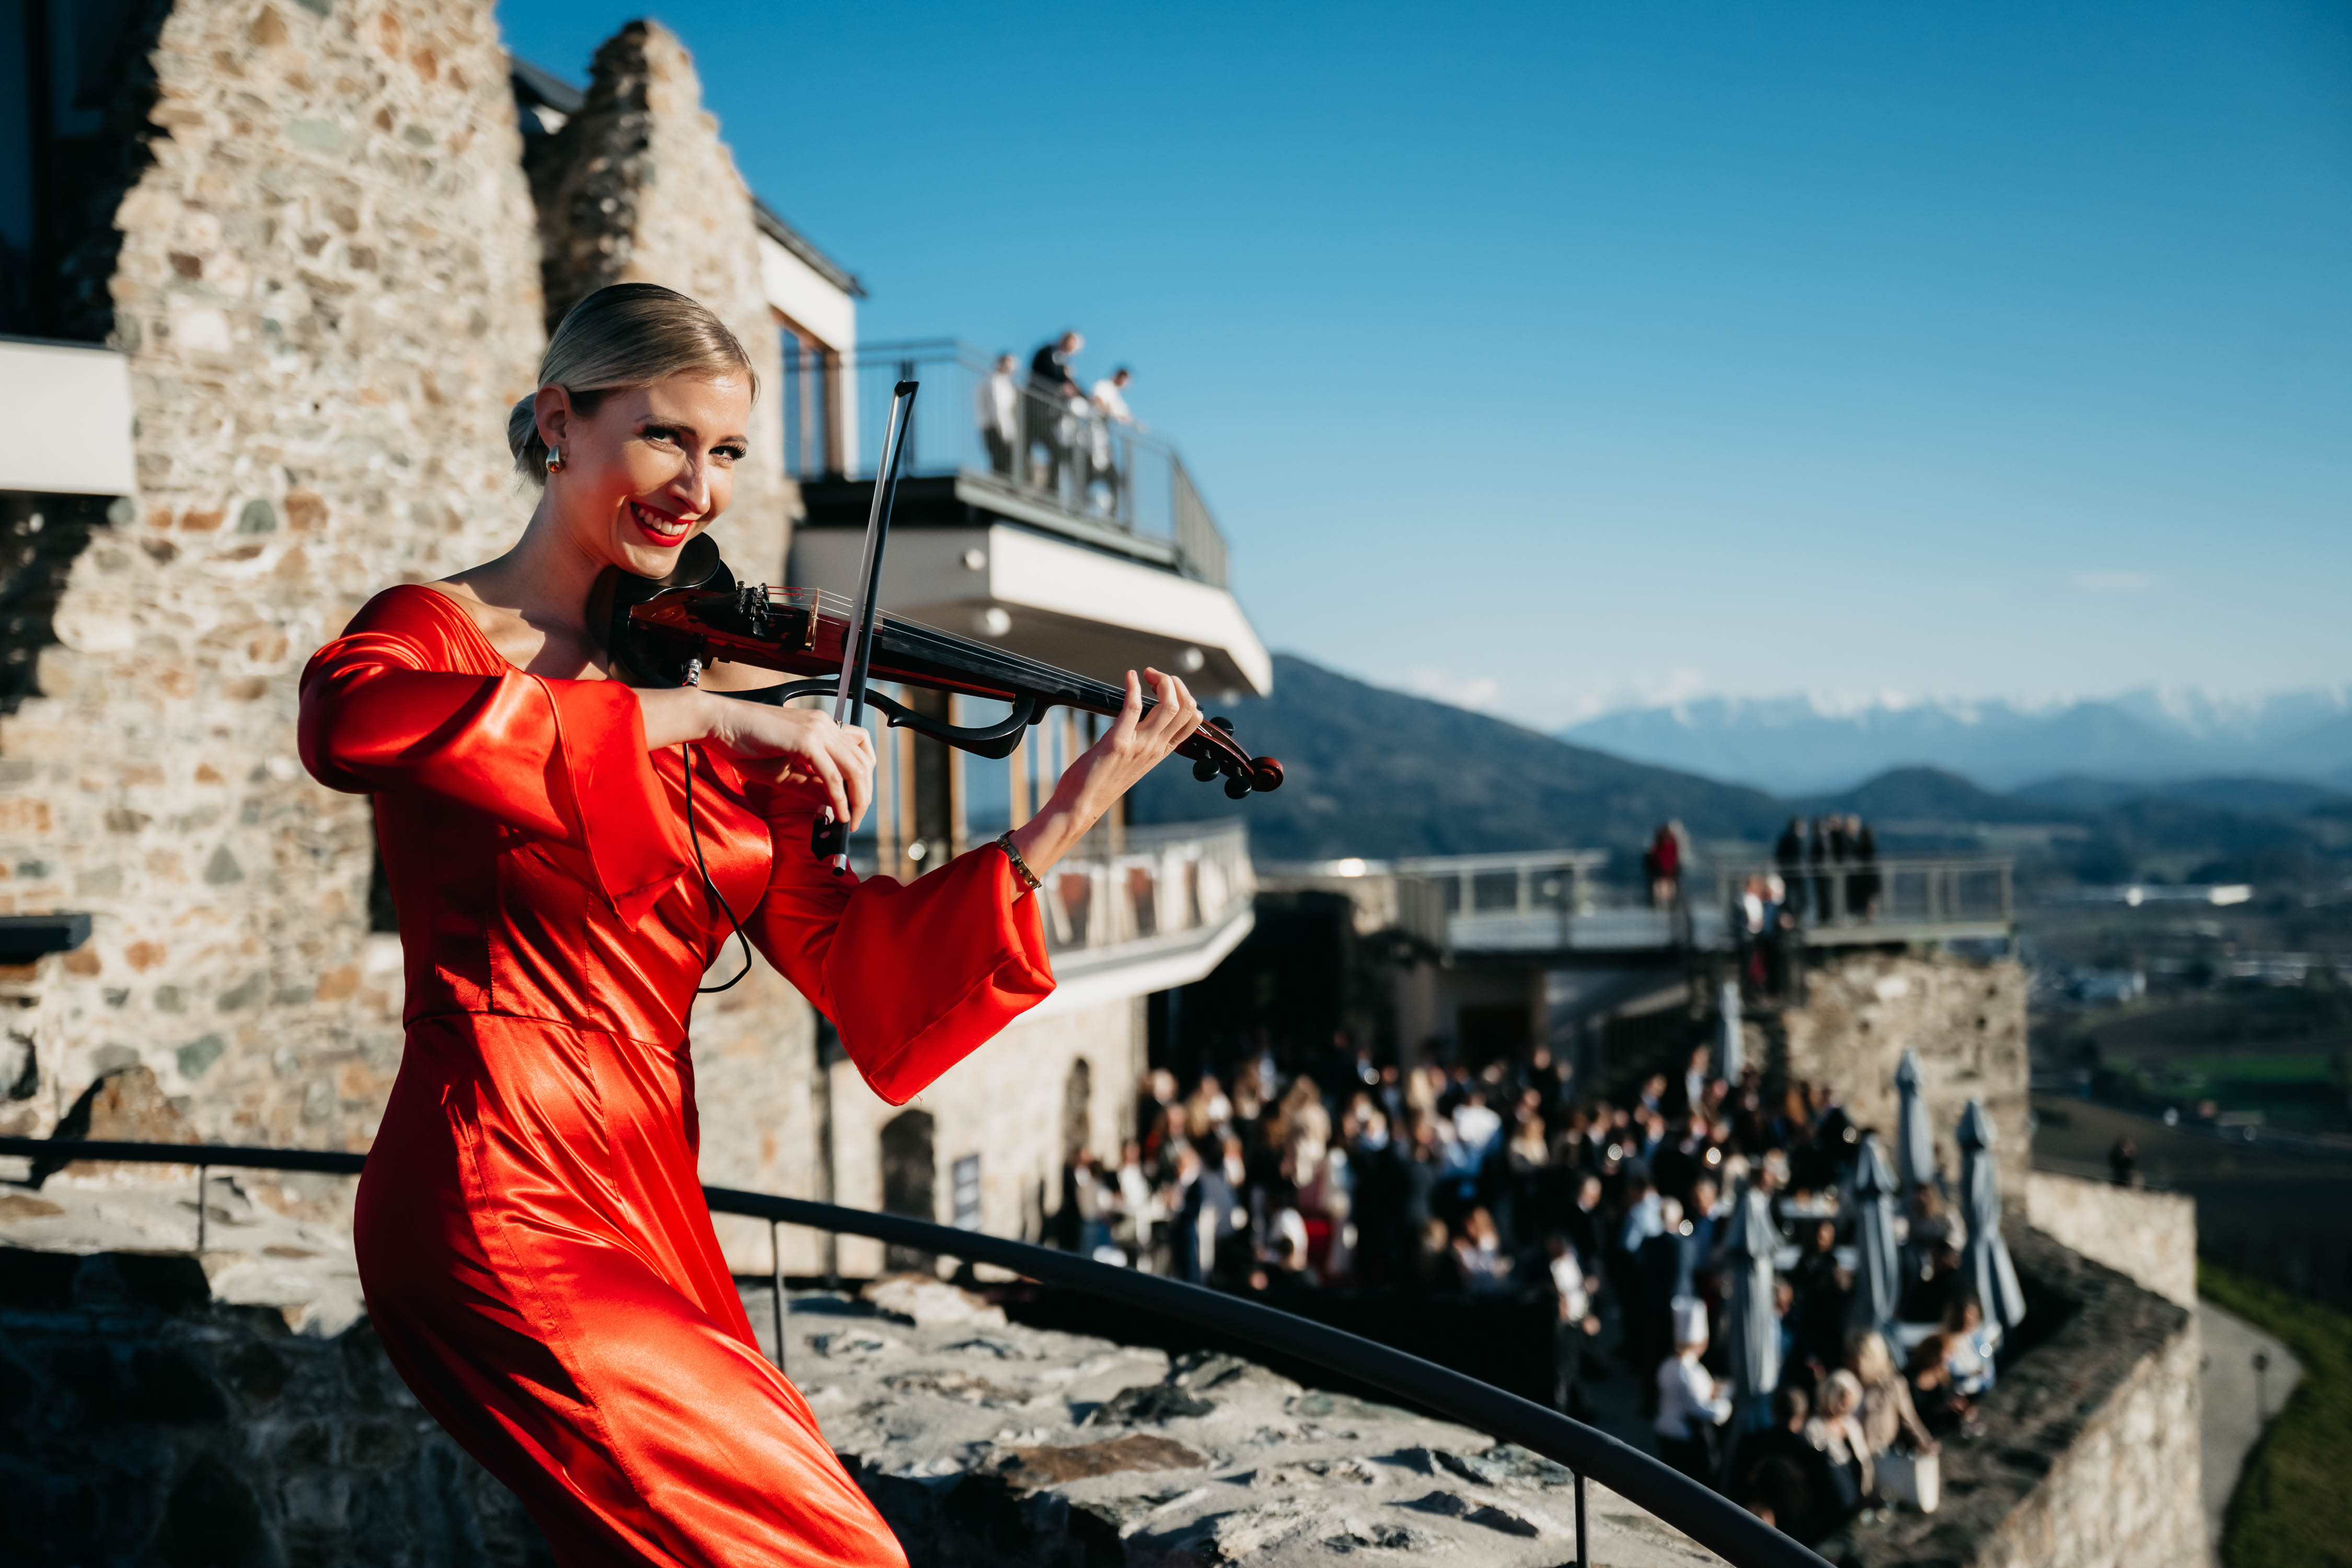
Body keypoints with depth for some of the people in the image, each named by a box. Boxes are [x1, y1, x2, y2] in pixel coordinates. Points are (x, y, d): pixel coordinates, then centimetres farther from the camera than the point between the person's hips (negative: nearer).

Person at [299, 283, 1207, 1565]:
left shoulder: (703, 698, 15)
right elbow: (348, 722, -28)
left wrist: (1063, 824, -6)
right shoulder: (444, 631, -1)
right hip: (503, 1212, -7)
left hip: (653, 1215, 7)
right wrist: (688, 715, -29)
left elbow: (854, 962, 6)